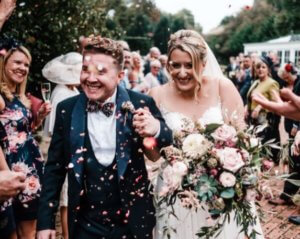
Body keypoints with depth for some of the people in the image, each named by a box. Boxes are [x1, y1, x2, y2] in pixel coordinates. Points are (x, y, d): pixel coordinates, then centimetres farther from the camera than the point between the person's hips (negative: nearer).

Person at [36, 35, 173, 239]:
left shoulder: (141, 105, -10)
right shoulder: (67, 110, -6)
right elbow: (54, 168, 2)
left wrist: (157, 130, -27)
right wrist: (46, 221, 1)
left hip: (132, 223, 0)